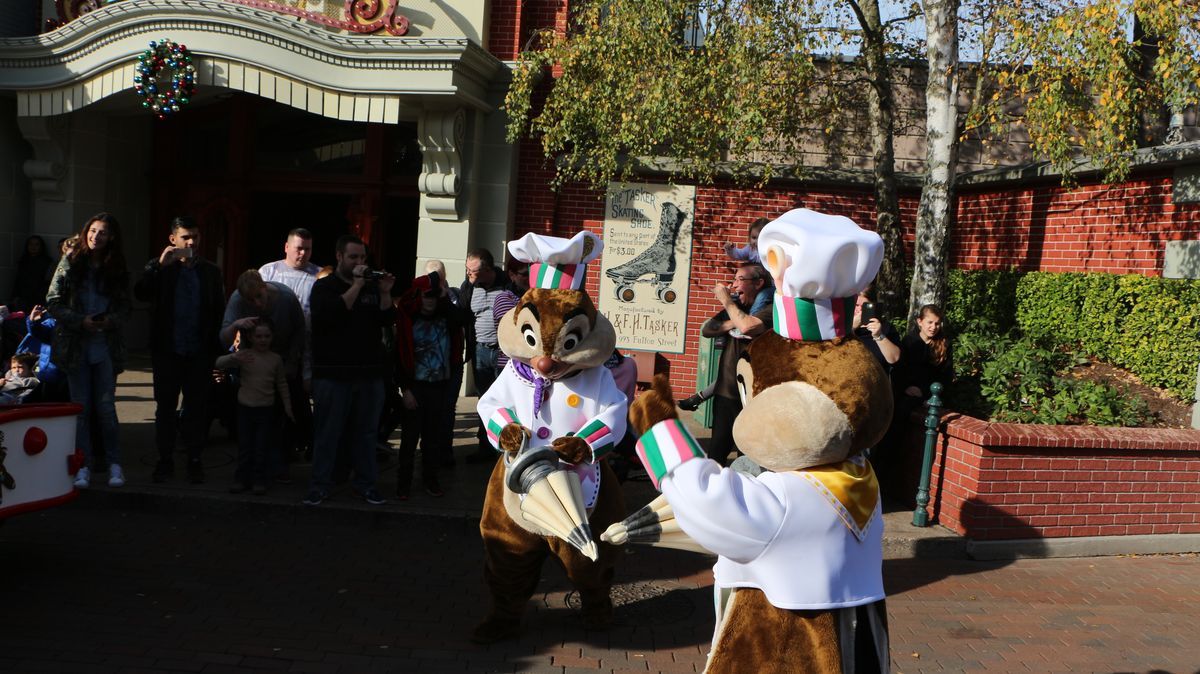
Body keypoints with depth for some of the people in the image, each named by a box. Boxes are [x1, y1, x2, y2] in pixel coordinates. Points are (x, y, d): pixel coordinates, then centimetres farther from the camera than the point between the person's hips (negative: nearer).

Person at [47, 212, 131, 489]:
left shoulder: (117, 268, 4)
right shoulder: (71, 262, 1)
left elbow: (124, 307, 6)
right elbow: (53, 302, -2)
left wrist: (110, 320, -15)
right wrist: (82, 321, -15)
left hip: (106, 345, 0)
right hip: (75, 344, 0)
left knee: (106, 406, 1)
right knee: (80, 407, 5)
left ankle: (114, 463, 10)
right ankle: (85, 465, 12)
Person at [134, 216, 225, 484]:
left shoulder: (210, 271, 7)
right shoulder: (159, 267, 5)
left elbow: (219, 310, 4)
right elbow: (140, 293, -11)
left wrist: (215, 347, -5)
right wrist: (160, 266, -21)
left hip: (199, 352, 0)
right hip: (167, 351, 0)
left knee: (197, 407, 5)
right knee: (165, 407, 7)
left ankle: (194, 459, 15)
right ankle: (165, 459, 18)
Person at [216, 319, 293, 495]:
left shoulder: (275, 359, 1)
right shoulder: (244, 355, -6)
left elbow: (282, 384, 11)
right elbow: (219, 363, -16)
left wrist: (287, 406, 13)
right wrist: (234, 358, -36)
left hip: (266, 409, 1)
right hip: (245, 407, 0)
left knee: (262, 447, 4)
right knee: (244, 446, 8)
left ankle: (259, 480, 13)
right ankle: (241, 479, 18)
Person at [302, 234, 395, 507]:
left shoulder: (372, 286, 13)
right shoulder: (324, 287, 2)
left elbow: (388, 320, 5)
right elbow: (330, 314, -18)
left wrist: (385, 293, -10)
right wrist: (356, 286, -16)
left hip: (370, 373, 4)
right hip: (333, 373, -3)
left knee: (366, 432, 9)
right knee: (327, 432, 2)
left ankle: (366, 483, 17)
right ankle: (320, 485, 11)